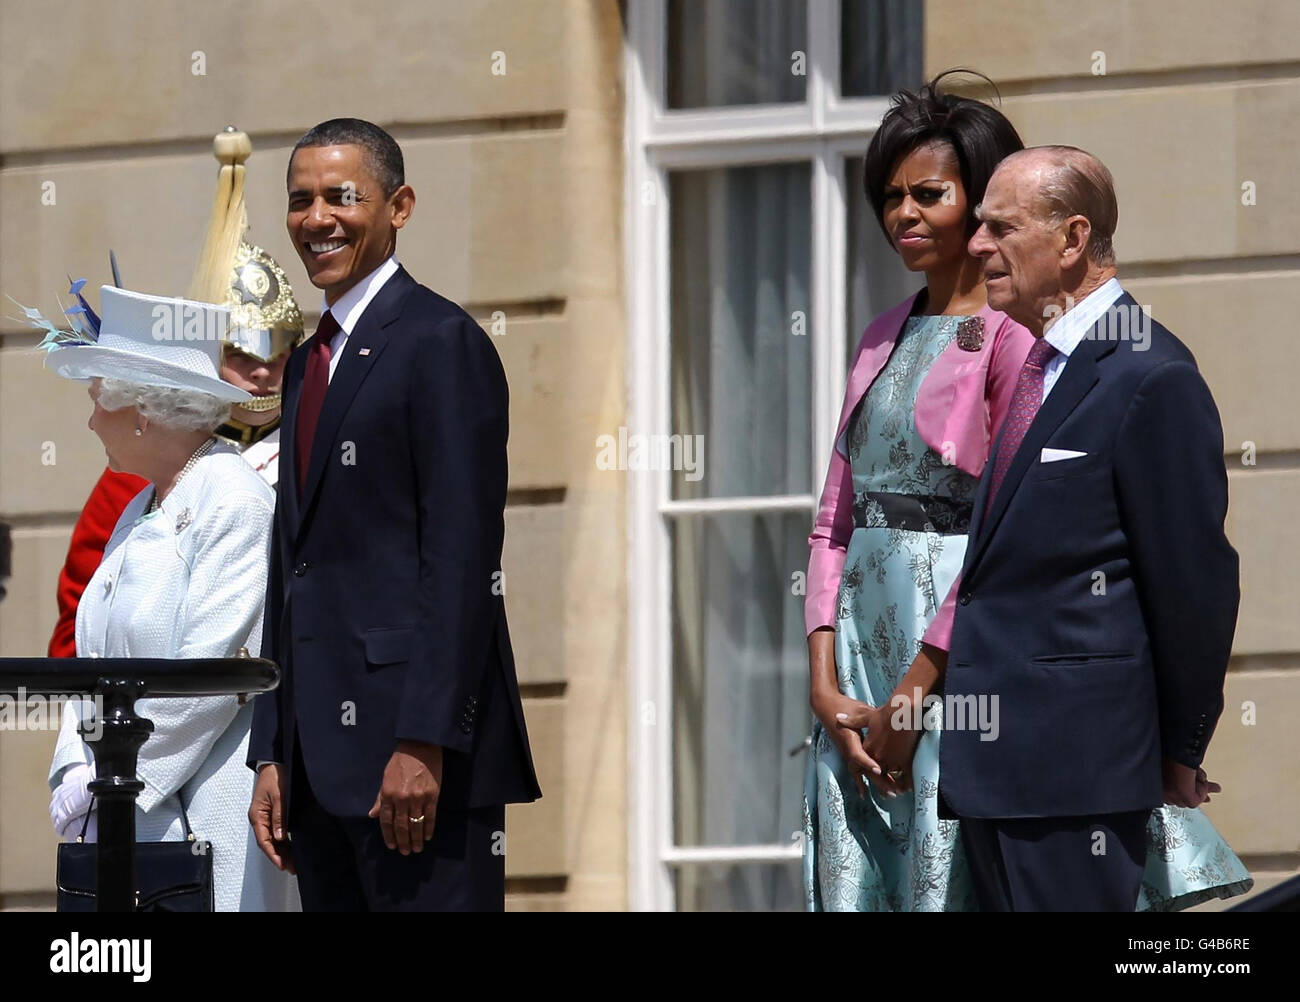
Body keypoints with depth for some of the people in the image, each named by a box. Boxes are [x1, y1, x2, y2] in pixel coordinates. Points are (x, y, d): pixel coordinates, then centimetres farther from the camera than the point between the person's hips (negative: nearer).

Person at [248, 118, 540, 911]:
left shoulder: (442, 342, -6)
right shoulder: (310, 362, 21)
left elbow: (462, 557, -14)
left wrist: (423, 745, -20)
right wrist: (275, 755, 15)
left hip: (418, 745, -8)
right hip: (324, 753, 9)